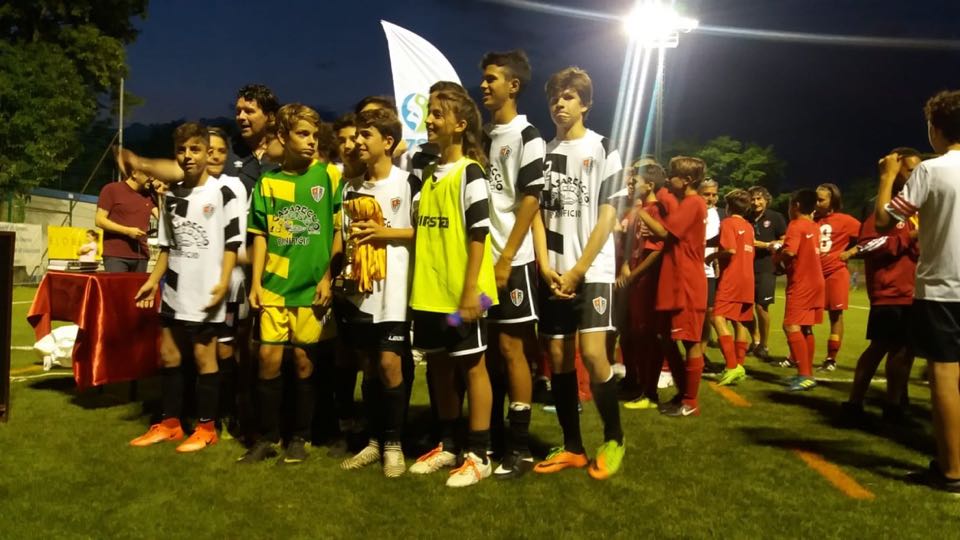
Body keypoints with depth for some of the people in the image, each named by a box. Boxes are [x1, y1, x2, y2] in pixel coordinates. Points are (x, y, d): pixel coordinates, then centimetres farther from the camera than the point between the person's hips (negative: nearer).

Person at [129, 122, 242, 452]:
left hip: (206, 290, -6)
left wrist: (223, 282, -17)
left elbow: (232, 242, -7)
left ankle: (206, 427, 12)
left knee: (204, 356, 0)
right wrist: (153, 281, 12)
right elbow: (167, 245, 18)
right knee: (168, 355, 12)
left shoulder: (222, 193, -5)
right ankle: (170, 422, 25)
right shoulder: (171, 196, 12)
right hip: (174, 290, 6)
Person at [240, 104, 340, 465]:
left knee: (304, 361, 5)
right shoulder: (267, 181, 7)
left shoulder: (327, 176, 0)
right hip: (274, 284, 2)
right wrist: (255, 282, 3)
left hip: (311, 285, -2)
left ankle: (299, 437, 20)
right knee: (269, 358, 2)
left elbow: (339, 231, 0)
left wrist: (328, 277, -6)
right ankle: (267, 437, 18)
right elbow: (260, 235, 9)